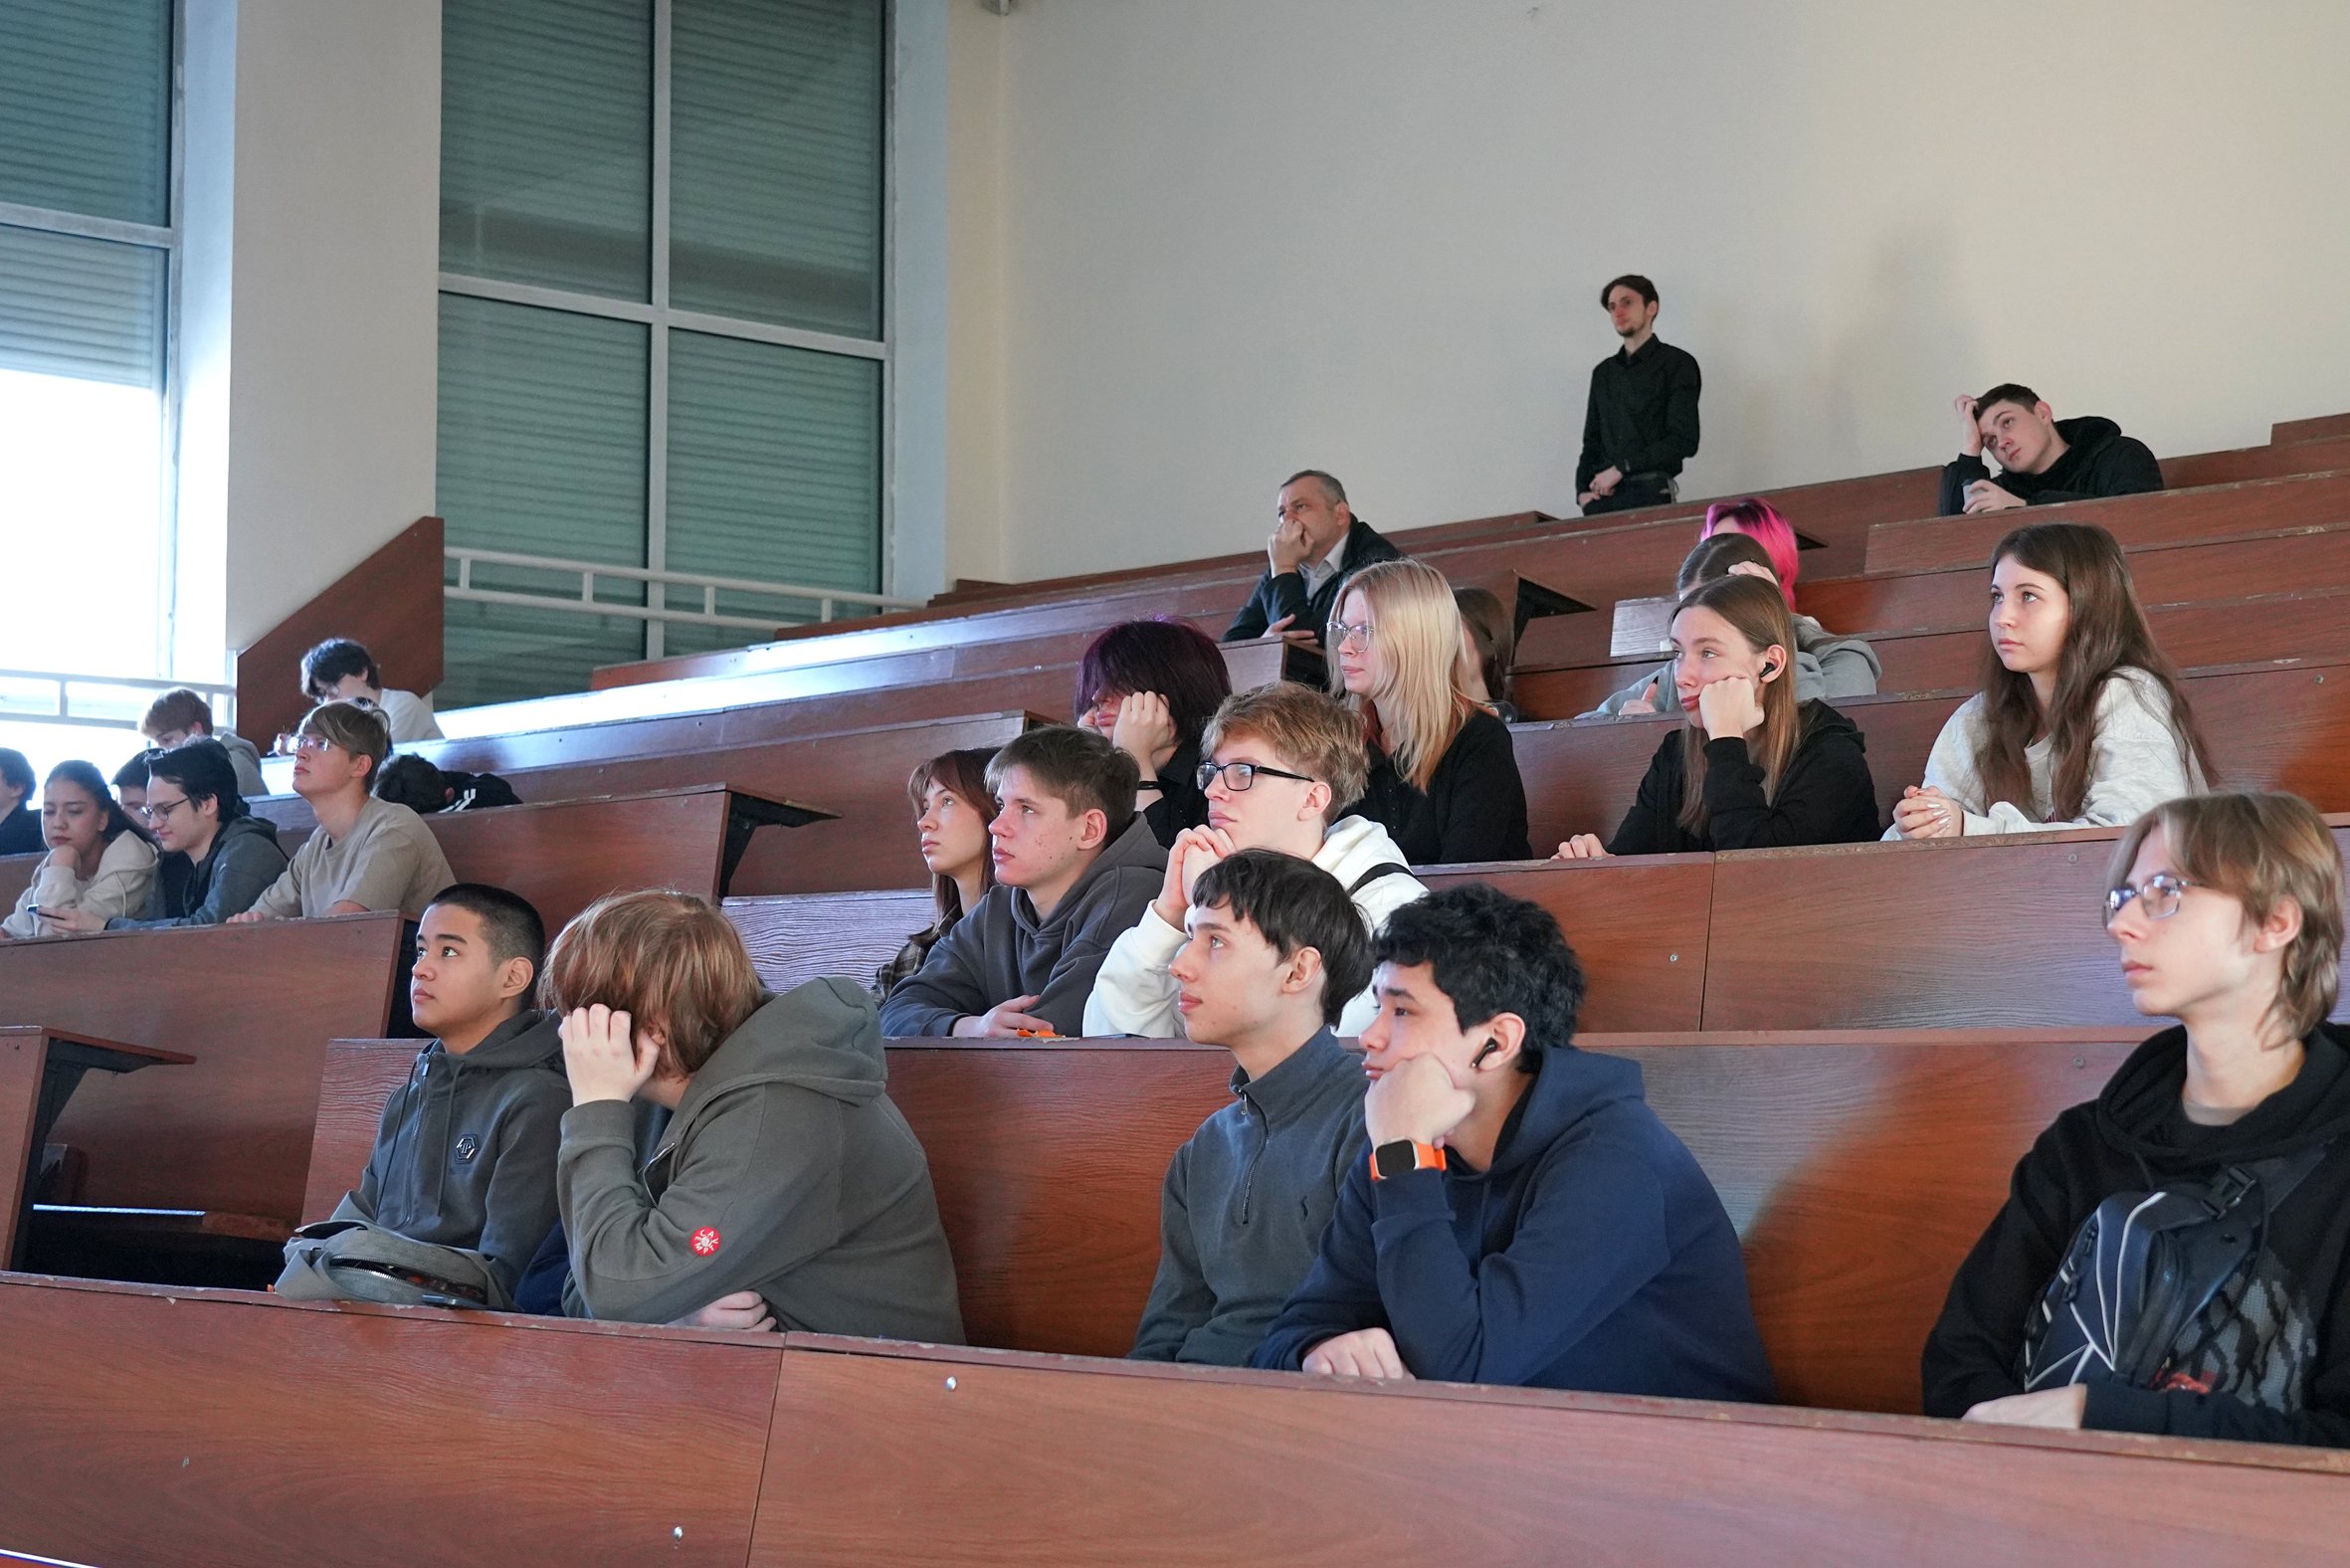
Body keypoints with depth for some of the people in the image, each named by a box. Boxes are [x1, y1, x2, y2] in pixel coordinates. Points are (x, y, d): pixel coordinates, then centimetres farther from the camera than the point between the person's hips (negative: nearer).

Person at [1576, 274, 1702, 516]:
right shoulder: (1603, 372, 23)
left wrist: (1621, 468, -9)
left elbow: (1684, 440, -6)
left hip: (1650, 494, -5)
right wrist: (1583, 491, 4)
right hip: (1602, 496, 5)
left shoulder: (1677, 363, 4)